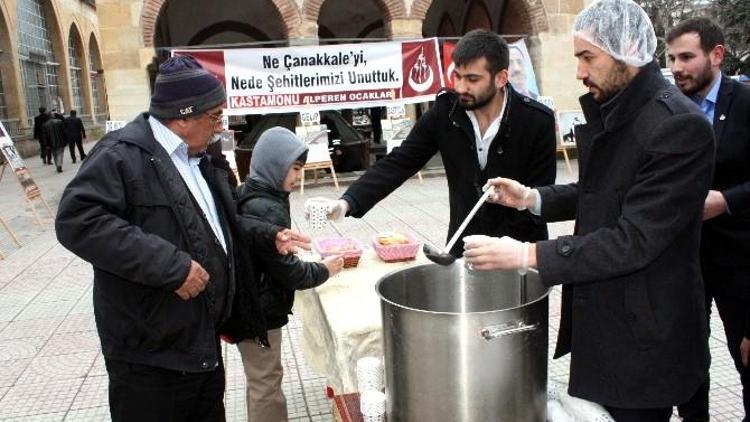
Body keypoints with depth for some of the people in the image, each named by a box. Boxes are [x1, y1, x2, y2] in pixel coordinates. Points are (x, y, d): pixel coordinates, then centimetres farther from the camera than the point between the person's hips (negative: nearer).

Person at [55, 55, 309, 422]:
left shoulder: (197, 159, 13)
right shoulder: (122, 154, -18)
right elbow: (77, 220, -30)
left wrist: (269, 236, 11)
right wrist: (171, 266, -31)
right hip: (150, 354, -9)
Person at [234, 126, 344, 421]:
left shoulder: (250, 196, 4)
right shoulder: (266, 210, -24)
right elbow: (285, 270, -21)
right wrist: (323, 271, -7)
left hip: (249, 306, 9)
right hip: (260, 310, -9)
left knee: (259, 378, 22)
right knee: (266, 381, 5)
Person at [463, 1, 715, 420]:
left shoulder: (679, 125, -23)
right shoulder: (612, 110, 5)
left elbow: (634, 241, -26)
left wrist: (527, 254, -28)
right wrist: (532, 198, 0)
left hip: (642, 337, -8)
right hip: (599, 315, 8)